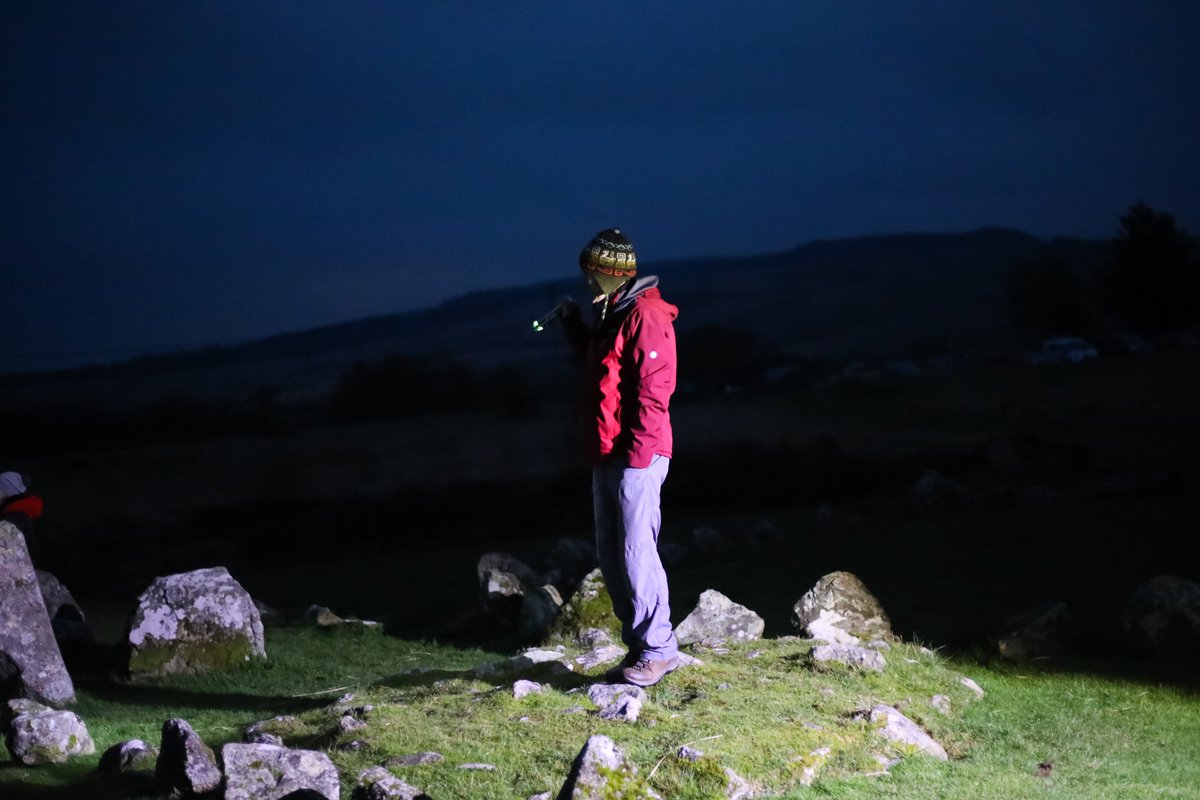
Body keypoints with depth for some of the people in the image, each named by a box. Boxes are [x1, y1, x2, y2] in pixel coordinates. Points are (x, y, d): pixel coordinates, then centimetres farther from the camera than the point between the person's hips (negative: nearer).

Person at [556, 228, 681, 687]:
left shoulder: (646, 317, -13)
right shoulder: (612, 315, 18)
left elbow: (653, 389, -19)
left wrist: (637, 452, -22)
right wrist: (575, 328, 22)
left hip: (636, 458, -10)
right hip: (607, 457, 10)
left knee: (636, 553, -10)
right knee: (612, 557, 10)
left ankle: (658, 650, -5)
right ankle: (638, 644, 15)